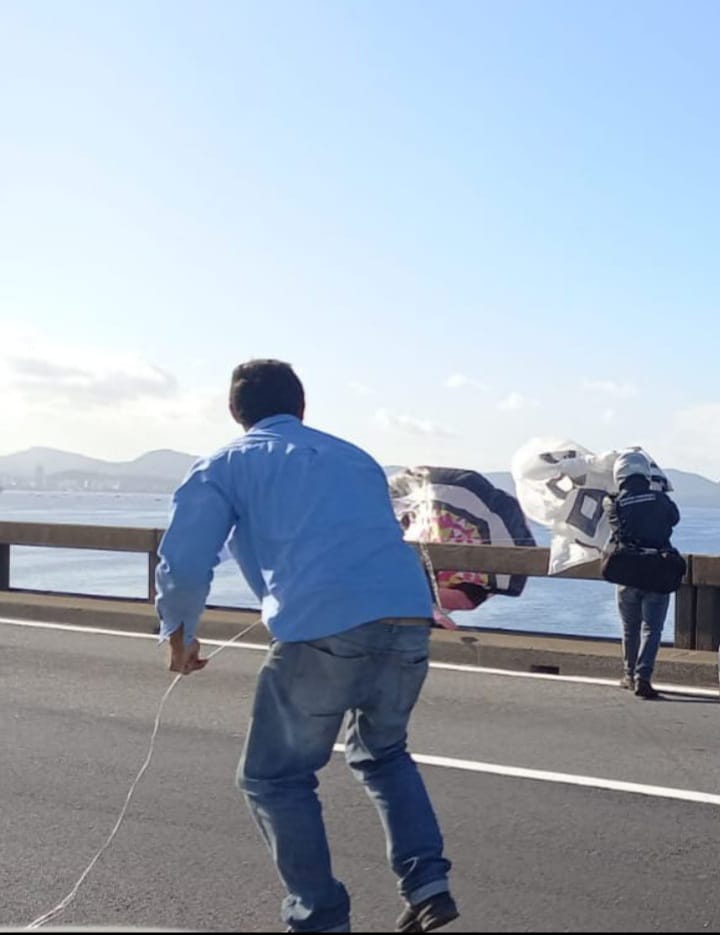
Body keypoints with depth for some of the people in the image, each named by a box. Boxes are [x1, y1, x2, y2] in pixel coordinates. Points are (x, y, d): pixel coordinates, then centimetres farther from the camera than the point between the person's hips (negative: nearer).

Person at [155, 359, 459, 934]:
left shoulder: (225, 466, 15)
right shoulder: (354, 456, 28)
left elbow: (183, 566, 5)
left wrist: (180, 635, 22)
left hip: (322, 630, -5)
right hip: (409, 616, 5)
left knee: (274, 778, 17)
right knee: (382, 752, 31)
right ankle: (429, 886, 22)